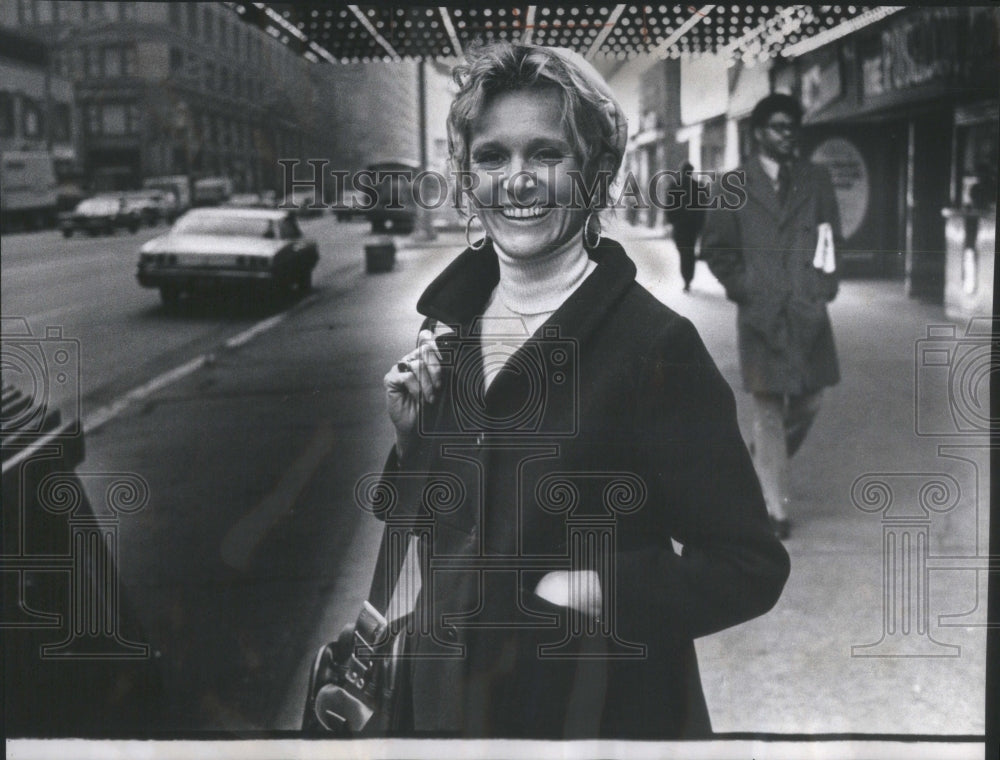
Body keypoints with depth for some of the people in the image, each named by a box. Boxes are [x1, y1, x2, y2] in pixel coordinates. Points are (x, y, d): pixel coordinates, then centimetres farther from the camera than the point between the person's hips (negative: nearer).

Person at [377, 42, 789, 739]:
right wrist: (412, 432, -10)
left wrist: (601, 591, -27)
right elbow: (422, 520, 7)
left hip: (600, 710, -5)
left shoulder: (654, 345, -19)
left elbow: (751, 568, -16)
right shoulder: (452, 322, -2)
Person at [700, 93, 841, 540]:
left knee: (808, 400, 8)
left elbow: (831, 239, 13)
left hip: (807, 311, 3)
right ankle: (774, 508, 5)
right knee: (768, 409, -1)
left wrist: (826, 283, 0)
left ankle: (765, 458, 37)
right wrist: (741, 286, -4)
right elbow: (715, 247, 6)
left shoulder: (816, 181, 10)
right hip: (760, 313, -3)